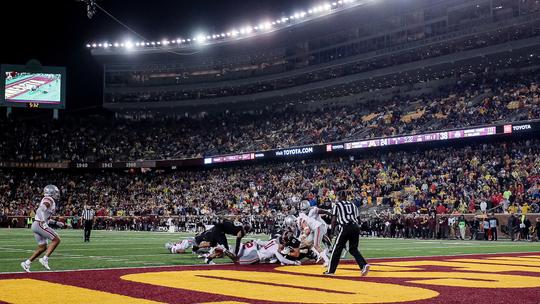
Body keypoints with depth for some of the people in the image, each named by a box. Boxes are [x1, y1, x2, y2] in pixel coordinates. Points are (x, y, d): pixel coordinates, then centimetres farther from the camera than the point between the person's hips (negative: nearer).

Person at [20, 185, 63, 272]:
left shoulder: (48, 201, 21)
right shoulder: (49, 200, -9)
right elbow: (40, 211, -24)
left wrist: (56, 223, 26)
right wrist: (43, 222, -28)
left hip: (35, 225, 10)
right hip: (39, 225, -10)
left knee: (42, 247, 14)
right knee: (56, 240, -8)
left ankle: (27, 263, 13)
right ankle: (44, 259, -12)